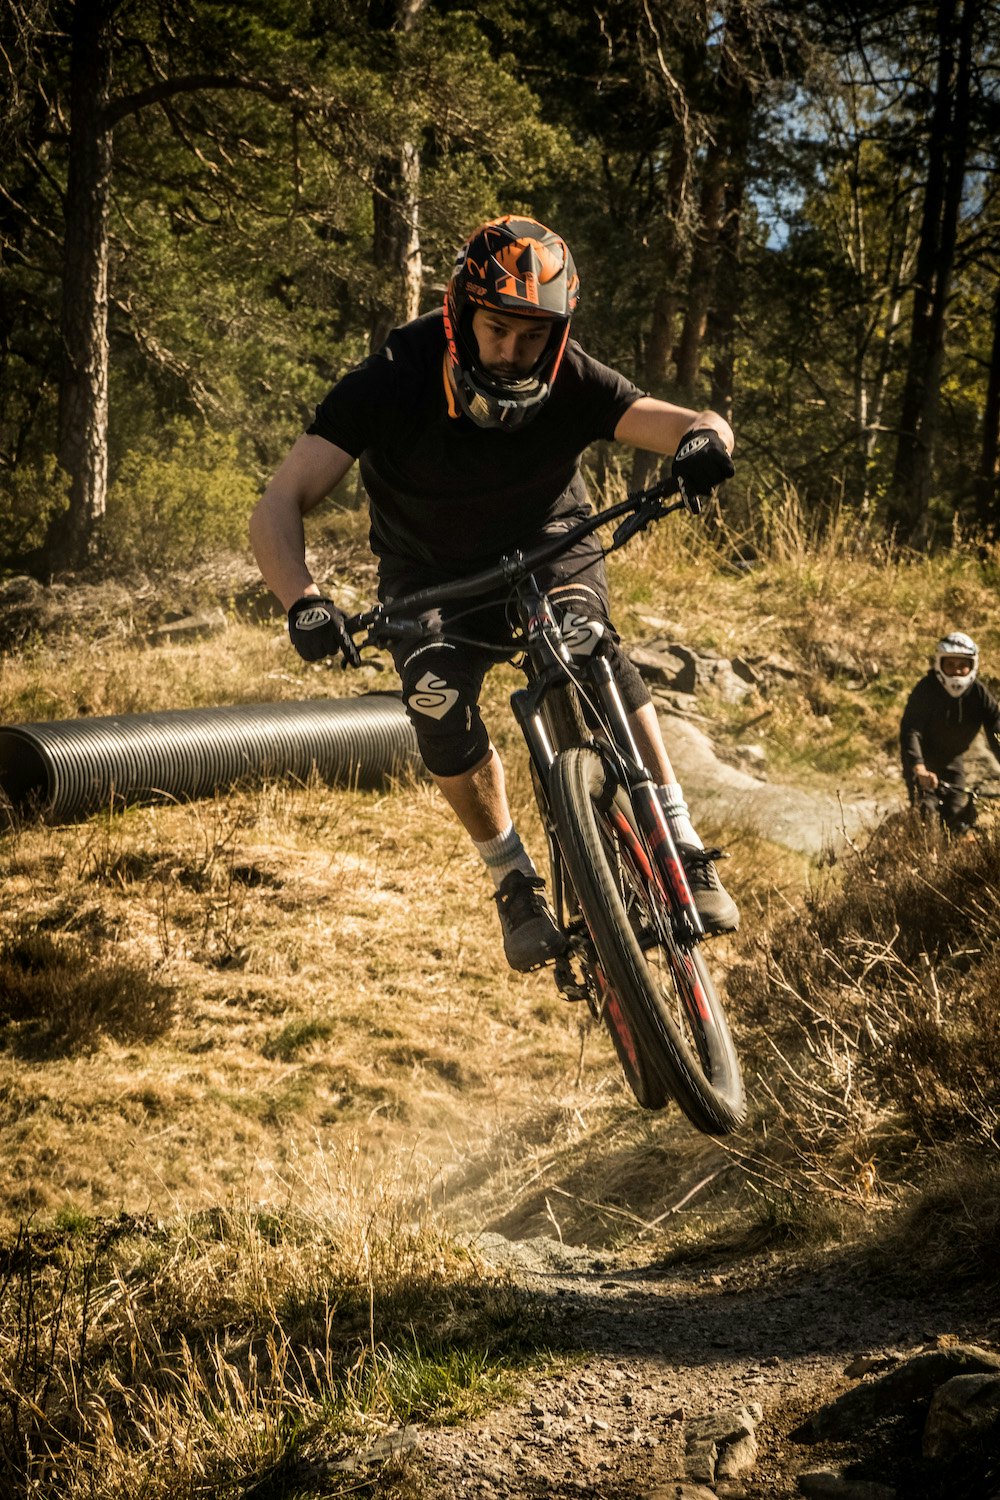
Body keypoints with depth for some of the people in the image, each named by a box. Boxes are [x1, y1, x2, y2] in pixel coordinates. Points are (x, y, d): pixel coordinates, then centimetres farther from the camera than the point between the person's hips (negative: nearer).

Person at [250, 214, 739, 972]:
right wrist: (303, 600, -50)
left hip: (549, 552, 0)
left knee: (592, 649, -31)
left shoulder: (572, 382, -22)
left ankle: (684, 849, -26)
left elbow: (687, 424, -31)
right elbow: (280, 506, -30)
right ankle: (514, 879, -1)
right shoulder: (393, 383, -26)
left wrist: (704, 437, -57)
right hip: (433, 576, 0)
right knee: (439, 703, -26)